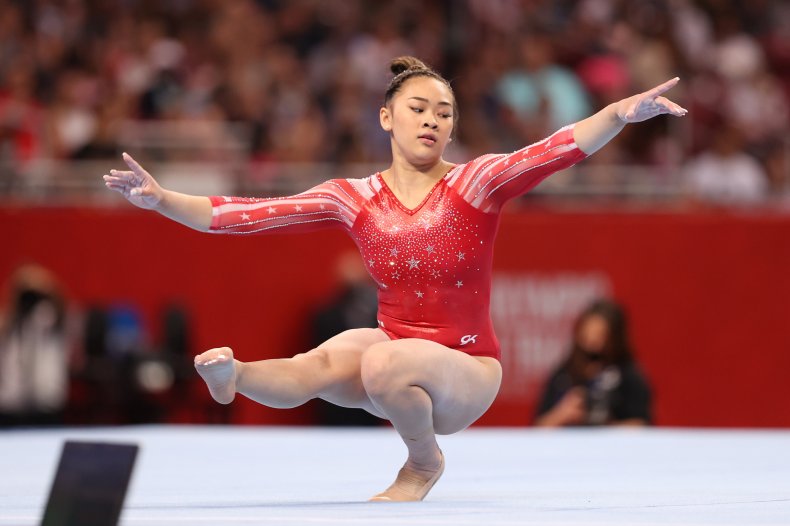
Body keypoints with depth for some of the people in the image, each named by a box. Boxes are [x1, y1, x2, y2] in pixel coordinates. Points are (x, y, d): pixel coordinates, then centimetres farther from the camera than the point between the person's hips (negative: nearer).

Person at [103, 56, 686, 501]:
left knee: (386, 363, -31)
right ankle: (232, 376, -21)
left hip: (466, 371, -1)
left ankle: (424, 462, -8)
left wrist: (620, 114, -46)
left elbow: (552, 151, -28)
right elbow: (253, 214, -5)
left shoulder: (475, 183, -11)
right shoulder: (355, 199, -2)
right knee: (324, 364, -33)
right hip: (394, 344, 1)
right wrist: (162, 200, -16)